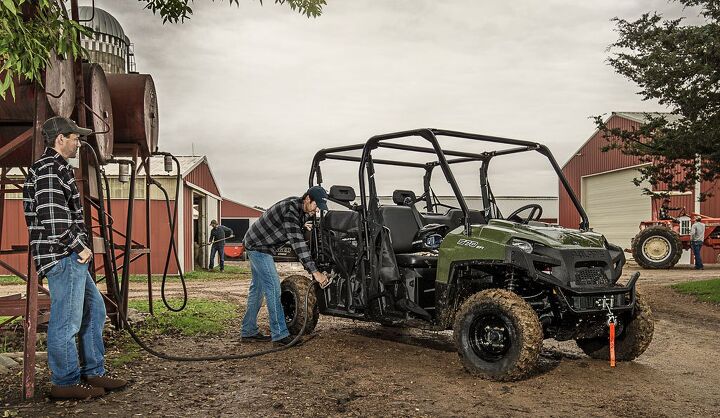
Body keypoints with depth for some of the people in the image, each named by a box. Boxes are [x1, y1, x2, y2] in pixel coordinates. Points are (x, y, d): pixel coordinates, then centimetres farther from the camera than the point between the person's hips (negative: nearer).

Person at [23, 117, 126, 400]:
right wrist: (80, 247, -14)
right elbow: (53, 217, -22)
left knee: (94, 310, 16)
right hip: (64, 257, -11)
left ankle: (93, 373, 23)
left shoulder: (54, 168, 21)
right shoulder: (51, 168, -12)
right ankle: (65, 383, 8)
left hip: (70, 257, 11)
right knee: (67, 321, -3)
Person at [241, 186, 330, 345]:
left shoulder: (302, 210, 1)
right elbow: (297, 242, -35)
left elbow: (300, 236, 13)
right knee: (273, 287, -10)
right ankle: (280, 334, -6)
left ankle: (249, 331, 22)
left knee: (257, 287, 14)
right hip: (258, 245, -10)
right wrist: (314, 272, -37)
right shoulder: (290, 210, -29)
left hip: (256, 244, 10)